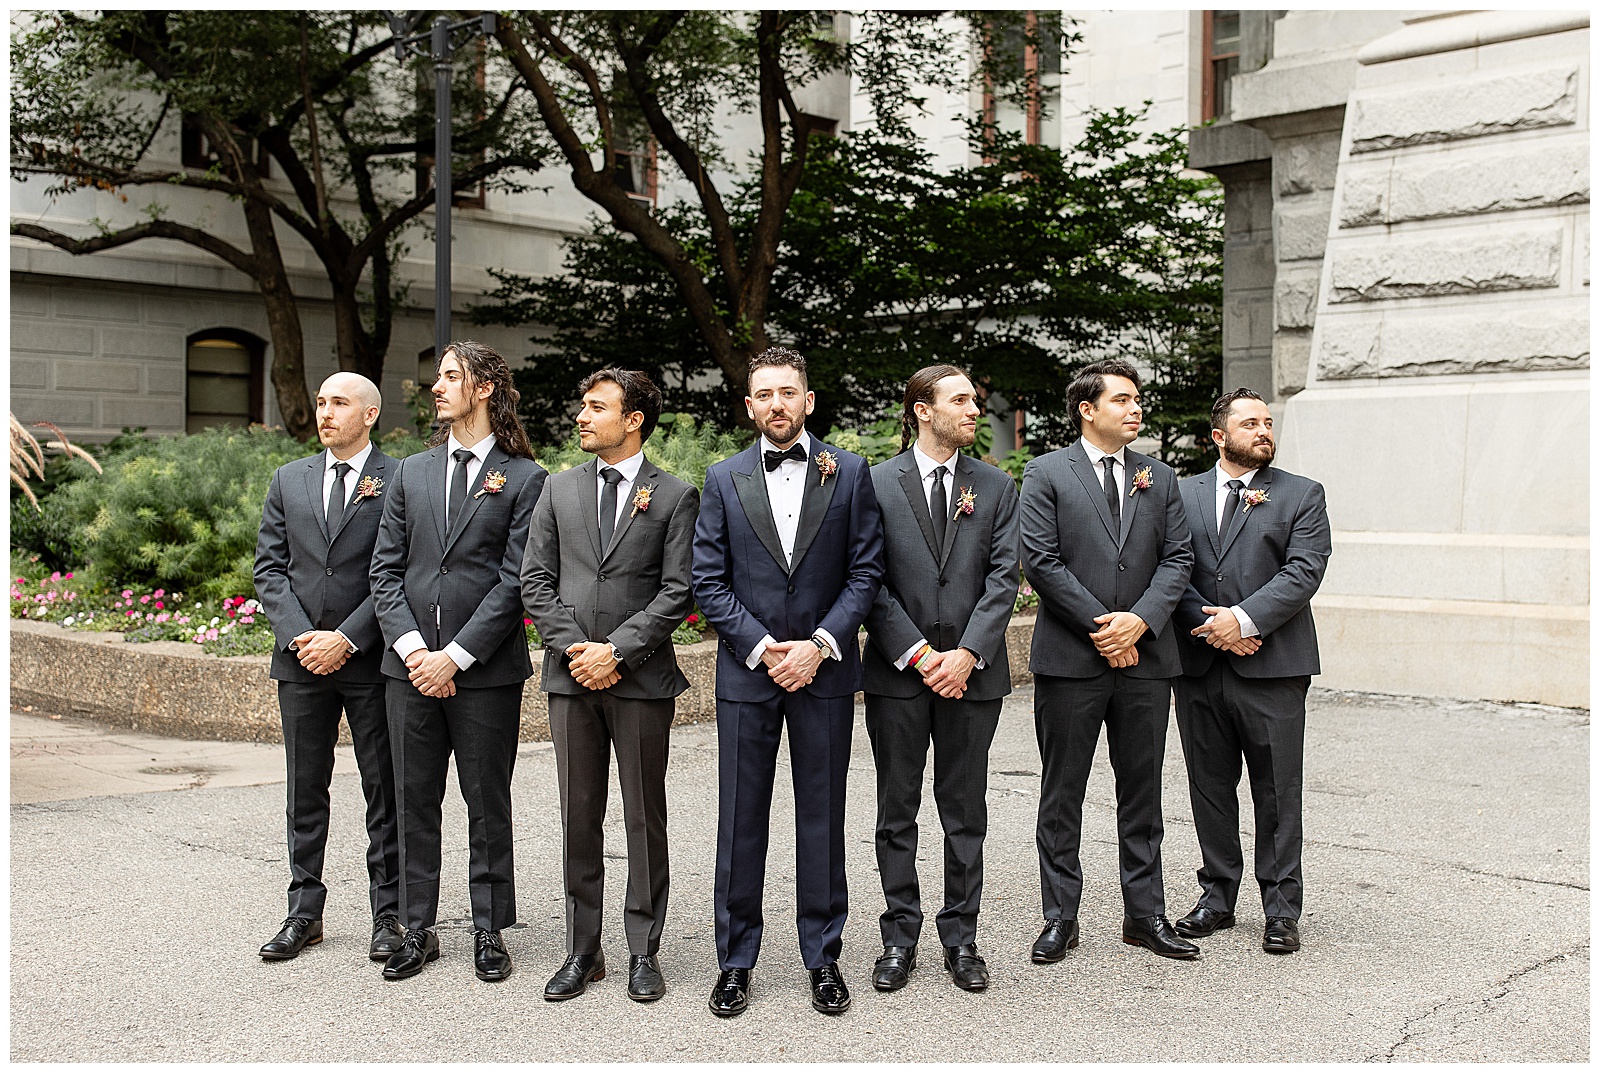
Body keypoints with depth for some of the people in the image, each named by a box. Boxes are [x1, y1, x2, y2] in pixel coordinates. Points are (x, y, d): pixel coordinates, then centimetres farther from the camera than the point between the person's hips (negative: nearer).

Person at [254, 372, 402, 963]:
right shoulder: (289, 480, 11)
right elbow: (269, 566, 8)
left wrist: (346, 638, -13)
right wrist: (300, 634, -6)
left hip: (371, 659, -4)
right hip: (302, 657, 4)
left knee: (384, 792, 5)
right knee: (305, 792, 11)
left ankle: (389, 914, 14)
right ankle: (304, 913, 21)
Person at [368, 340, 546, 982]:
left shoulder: (523, 479, -3)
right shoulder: (412, 472, 13)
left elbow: (515, 582, -9)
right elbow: (385, 570, 8)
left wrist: (455, 655, -13)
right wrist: (411, 647, -6)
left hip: (486, 670, -4)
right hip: (412, 665, 4)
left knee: (488, 803, 6)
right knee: (415, 802, 10)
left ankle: (489, 932, 18)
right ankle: (418, 930, 22)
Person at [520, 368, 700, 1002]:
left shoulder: (675, 497, 0)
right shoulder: (559, 490, 11)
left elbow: (678, 591, -6)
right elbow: (535, 582, 7)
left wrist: (616, 649, -13)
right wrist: (574, 648, -6)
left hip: (641, 679, -3)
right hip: (571, 676, 3)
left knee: (644, 819, 4)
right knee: (578, 818, 8)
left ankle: (643, 952, 15)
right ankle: (582, 951, 19)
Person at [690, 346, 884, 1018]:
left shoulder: (848, 473, 3)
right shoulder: (723, 479, 5)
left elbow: (866, 570, 0)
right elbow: (708, 581, 1)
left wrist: (819, 645, -11)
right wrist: (761, 648, -9)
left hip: (824, 670, 0)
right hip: (746, 671, 1)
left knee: (823, 818, 7)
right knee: (740, 820, 5)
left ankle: (823, 957, 19)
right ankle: (736, 960, 17)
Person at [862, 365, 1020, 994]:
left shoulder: (996, 488, 8)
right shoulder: (875, 483, 1)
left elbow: (1003, 576, 0)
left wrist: (968, 653, -12)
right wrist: (918, 654, -11)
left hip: (972, 673, 2)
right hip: (897, 674, -1)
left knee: (966, 814, 8)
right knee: (897, 813, 7)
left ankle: (961, 940, 19)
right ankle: (900, 938, 19)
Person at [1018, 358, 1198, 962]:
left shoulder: (1160, 479, 12)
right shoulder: (1046, 474, -1)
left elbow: (1177, 559, 6)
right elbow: (1041, 561, -9)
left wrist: (1139, 620, -11)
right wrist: (1101, 627, -12)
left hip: (1145, 659, 4)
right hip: (1070, 661, -3)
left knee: (1142, 793, 10)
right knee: (1062, 794, 5)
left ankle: (1145, 915, 21)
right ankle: (1060, 918, 14)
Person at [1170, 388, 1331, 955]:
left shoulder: (1302, 495, 6)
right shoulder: (1182, 494, 12)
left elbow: (1303, 572, -6)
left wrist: (1243, 619, -16)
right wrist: (1208, 623, -11)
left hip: (1271, 670, -2)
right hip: (1199, 667, 2)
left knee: (1278, 793, 2)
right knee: (1210, 788, 10)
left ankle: (1281, 909, 12)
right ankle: (1217, 895, 23)